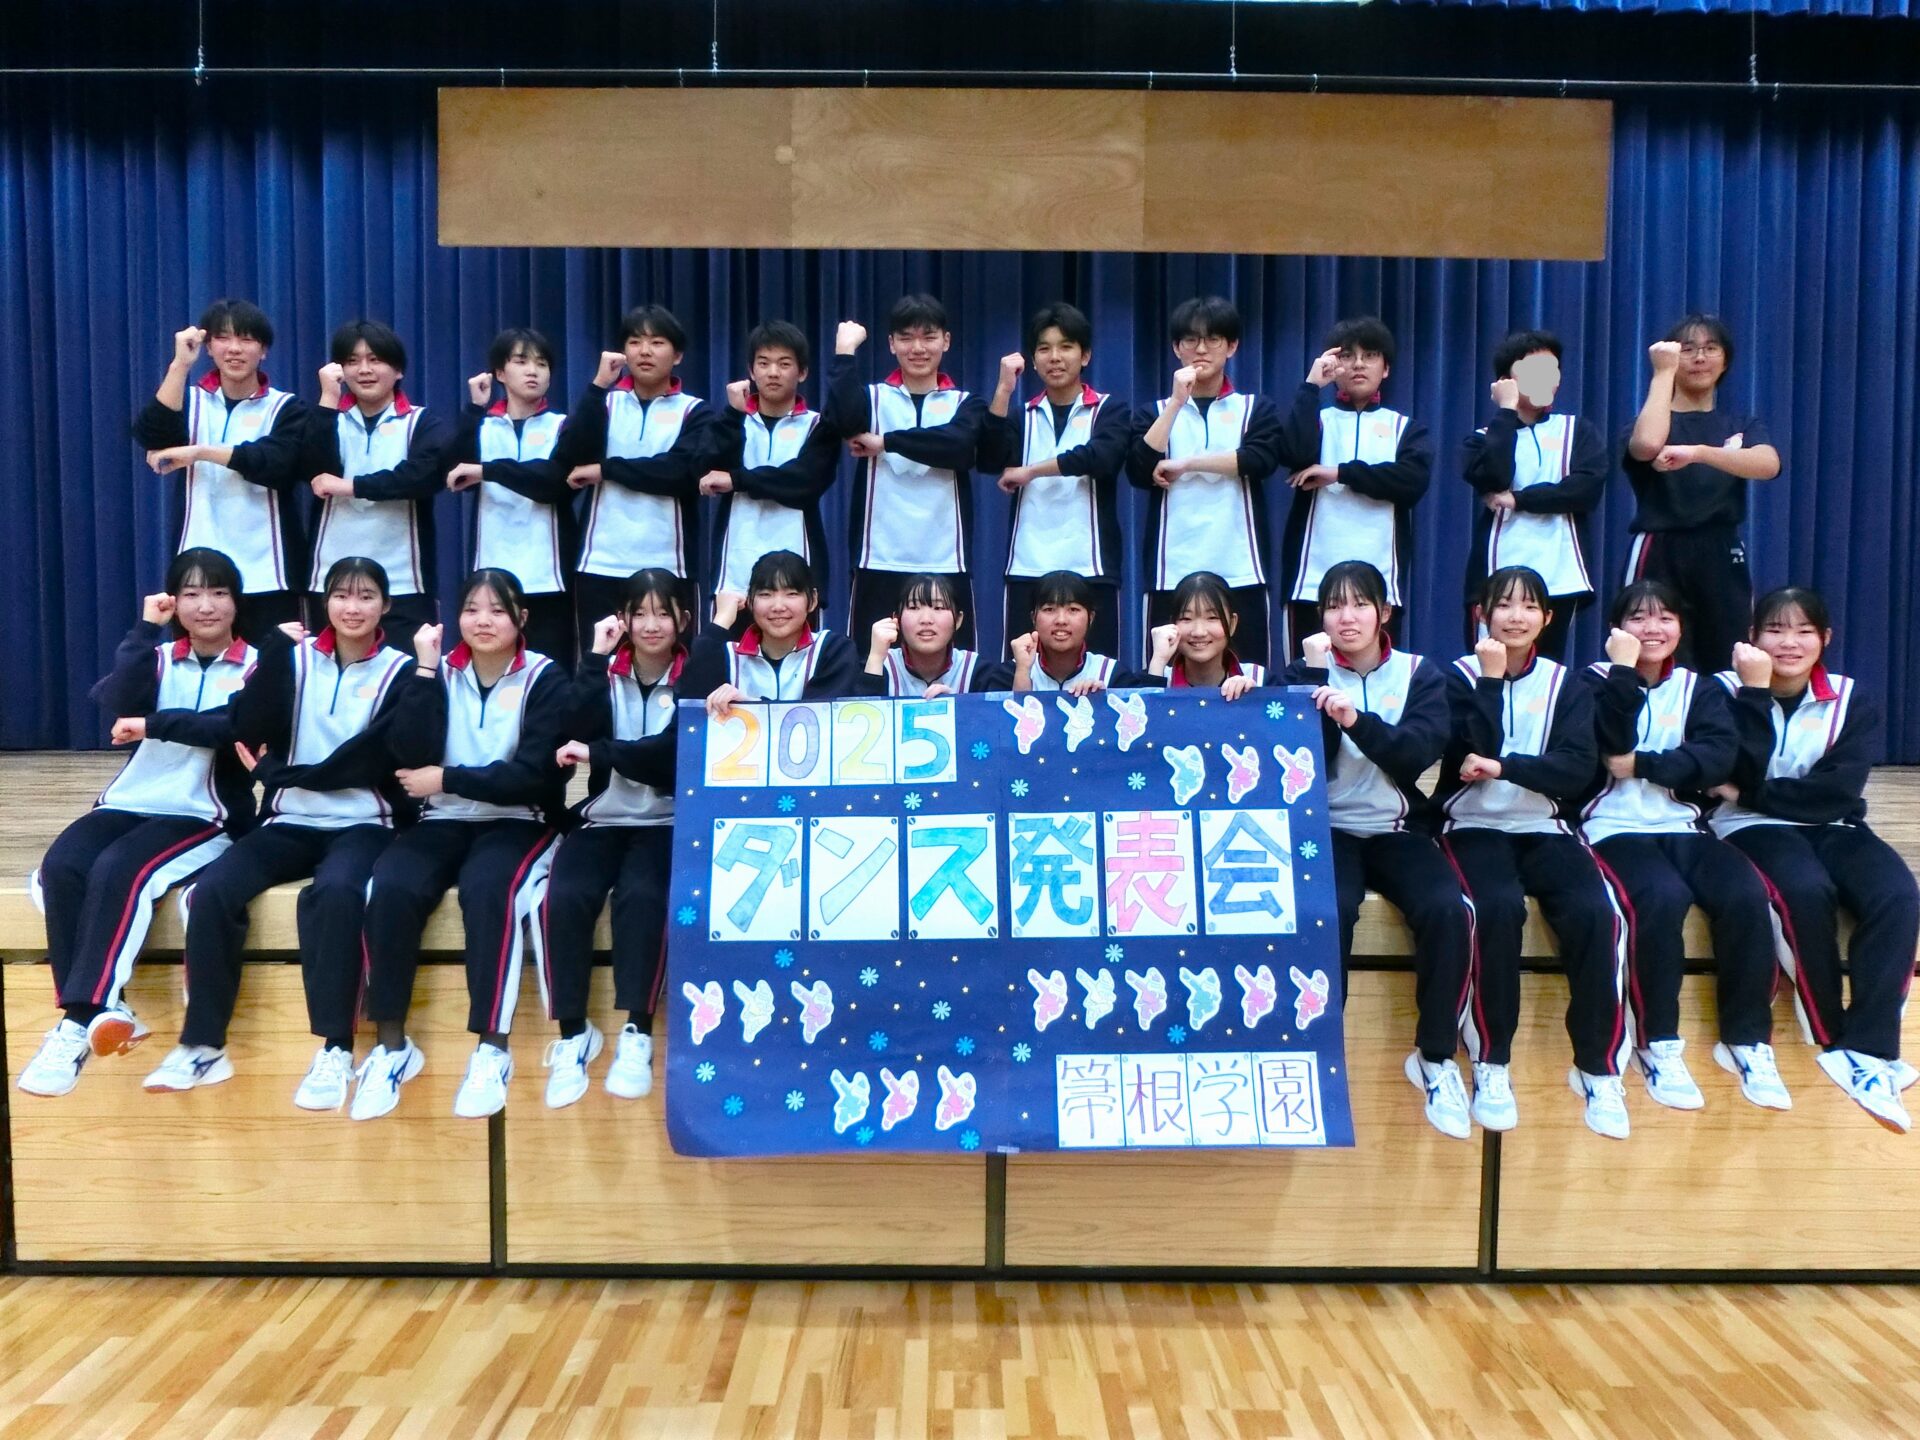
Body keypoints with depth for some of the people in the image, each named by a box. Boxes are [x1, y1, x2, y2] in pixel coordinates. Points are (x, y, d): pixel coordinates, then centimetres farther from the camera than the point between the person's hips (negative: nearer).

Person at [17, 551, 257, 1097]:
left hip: (203, 817, -4)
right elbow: (117, 702, -9)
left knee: (118, 869, -31)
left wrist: (154, 725, -16)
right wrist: (145, 629, -10)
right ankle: (103, 1009, -23)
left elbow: (235, 727, -17)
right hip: (129, 804, 4)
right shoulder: (157, 658, 14)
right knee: (60, 866, -25)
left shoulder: (255, 666, 4)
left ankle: (81, 1020, -29)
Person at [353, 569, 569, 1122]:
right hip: (444, 821, 3)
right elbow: (412, 759, -10)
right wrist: (425, 669, -12)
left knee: (485, 888, -35)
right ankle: (392, 1045, -15)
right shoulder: (441, 672, 6)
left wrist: (447, 779, -12)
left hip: (517, 822, -3)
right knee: (389, 887, -27)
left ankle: (493, 1048, -25)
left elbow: (535, 774, -14)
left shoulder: (545, 677, -3)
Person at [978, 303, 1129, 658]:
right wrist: (1004, 388, -7)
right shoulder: (1023, 417, 15)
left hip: (1090, 571, -2)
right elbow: (989, 459, -3)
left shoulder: (1109, 410, 6)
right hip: (1027, 571, 2)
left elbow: (1100, 456, -14)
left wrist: (1030, 471, -10)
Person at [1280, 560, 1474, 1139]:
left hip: (1397, 830, 1)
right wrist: (1315, 673, -14)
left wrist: (1357, 719, -25)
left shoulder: (1421, 674, 6)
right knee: (1330, 911, -33)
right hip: (1327, 829, -1)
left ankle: (1435, 1057, -8)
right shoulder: (1307, 672, 6)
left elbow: (1419, 753, -11)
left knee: (1447, 909, -27)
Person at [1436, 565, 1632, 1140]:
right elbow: (1473, 755, -13)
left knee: (1596, 913, -27)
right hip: (1475, 827, -2)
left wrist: (1503, 767, -15)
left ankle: (1598, 1067, -13)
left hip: (1547, 828, 2)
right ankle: (1491, 1064, -20)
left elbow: (1579, 768, -5)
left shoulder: (1566, 684, 9)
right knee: (1499, 908, -34)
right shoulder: (1459, 676, 4)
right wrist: (1491, 678, -13)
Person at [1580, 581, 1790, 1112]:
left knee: (1748, 895, -25)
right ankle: (1658, 1045, -20)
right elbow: (1613, 746, -15)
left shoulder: (1702, 688, 14)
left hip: (1683, 828, 4)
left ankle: (1747, 1040, -10)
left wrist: (1643, 765, -13)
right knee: (1663, 897, -34)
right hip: (1617, 829, -4)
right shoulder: (1597, 680, 5)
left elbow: (1719, 758, -5)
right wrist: (1624, 669, -13)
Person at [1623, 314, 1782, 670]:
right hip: (1659, 557, -2)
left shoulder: (1742, 423, 14)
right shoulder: (1649, 421, 8)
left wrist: (1697, 452, -26)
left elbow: (1769, 464, -10)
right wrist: (1663, 371, -8)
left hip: (1722, 558, 3)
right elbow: (1648, 445, -19)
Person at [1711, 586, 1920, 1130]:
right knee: (1806, 891, -35)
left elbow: (1836, 792, -8)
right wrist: (1757, 692, -17)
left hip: (1832, 827, 3)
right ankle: (1835, 1039, -18)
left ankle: (1867, 1047, -27)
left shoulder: (1852, 701, 5)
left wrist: (1749, 793, -13)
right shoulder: (1728, 690, -1)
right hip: (1752, 828, -3)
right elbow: (1745, 773, -18)